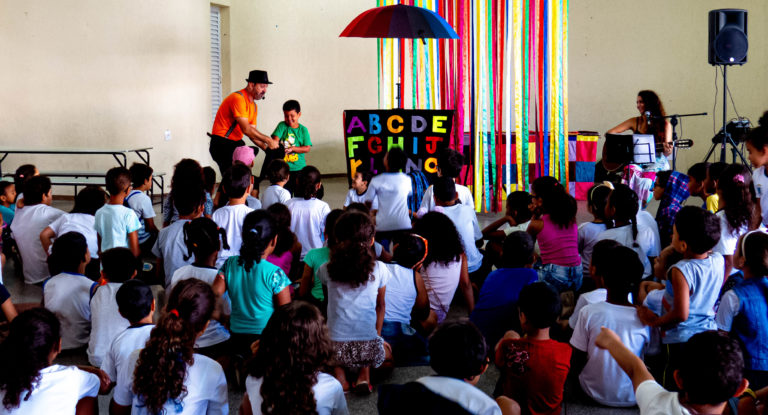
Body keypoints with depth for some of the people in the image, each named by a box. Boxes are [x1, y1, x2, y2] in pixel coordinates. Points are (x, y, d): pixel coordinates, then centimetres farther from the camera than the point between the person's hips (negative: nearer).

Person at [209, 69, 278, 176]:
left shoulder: (254, 106, 12)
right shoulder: (238, 98, -17)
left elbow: (253, 133, 10)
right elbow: (246, 129, -23)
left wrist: (266, 148, -5)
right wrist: (268, 140, -19)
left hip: (237, 143, 9)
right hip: (222, 143, -9)